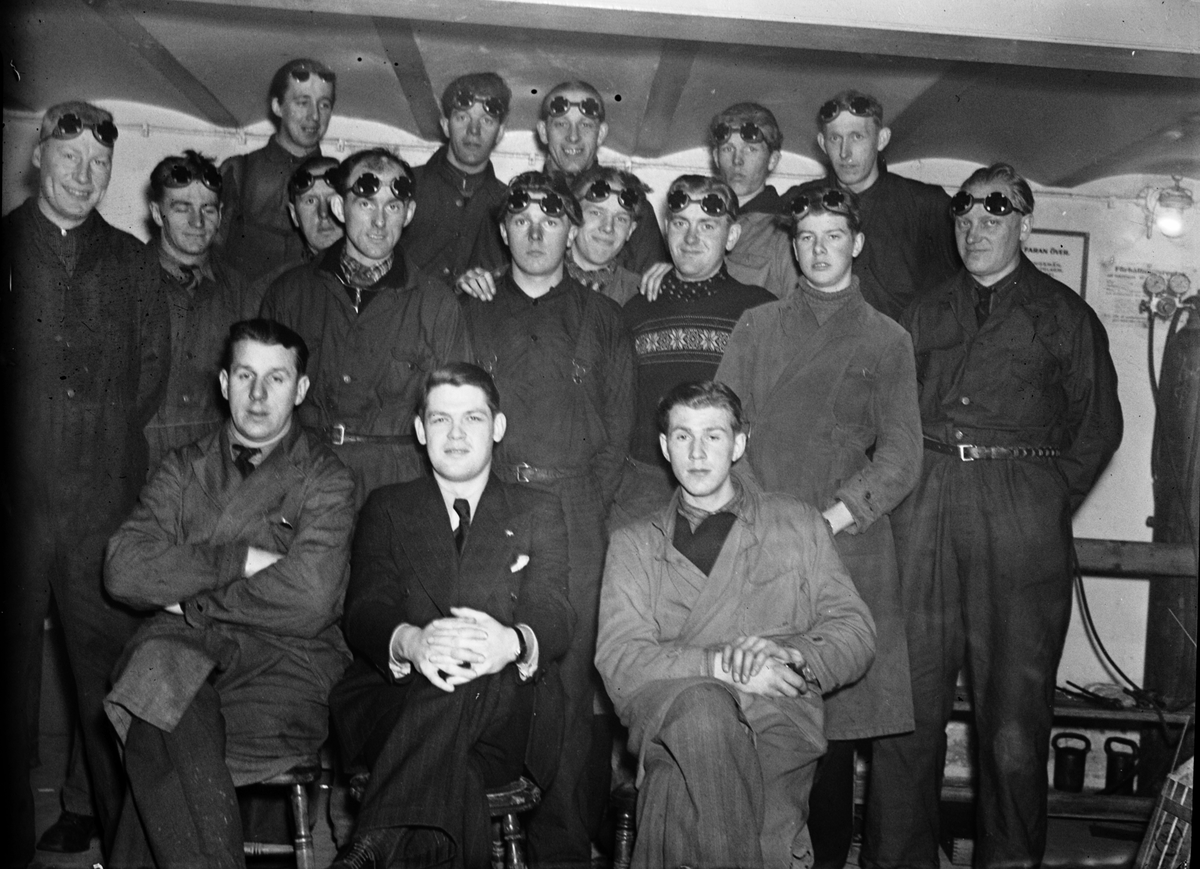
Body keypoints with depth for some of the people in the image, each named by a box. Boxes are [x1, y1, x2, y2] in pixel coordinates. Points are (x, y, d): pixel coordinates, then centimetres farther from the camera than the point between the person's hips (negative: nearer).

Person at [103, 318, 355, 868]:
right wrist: (237, 560, -8)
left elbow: (307, 599, -12)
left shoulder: (325, 480, 4)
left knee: (158, 746, -28)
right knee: (159, 667, -30)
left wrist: (189, 600, -4)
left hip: (286, 662, -3)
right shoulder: (185, 470, 16)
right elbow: (123, 570, 1)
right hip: (182, 652, 3)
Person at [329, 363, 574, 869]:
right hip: (392, 703, 0)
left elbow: (554, 616, 1)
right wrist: (410, 642, -27)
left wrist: (513, 642, -29)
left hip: (503, 710, 0)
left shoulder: (539, 514, 17)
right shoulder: (387, 509, 18)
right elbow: (365, 611, 1)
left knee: (466, 679, -38)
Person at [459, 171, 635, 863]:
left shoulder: (602, 319, 15)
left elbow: (619, 427, 9)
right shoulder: (471, 313, 16)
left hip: (575, 515, 0)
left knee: (570, 680, -3)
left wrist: (588, 507, -3)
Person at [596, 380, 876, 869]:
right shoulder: (633, 544, 19)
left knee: (676, 792, -33)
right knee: (703, 704, -36)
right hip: (669, 716, 1)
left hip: (779, 722, -1)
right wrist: (723, 665, -12)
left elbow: (855, 635, 14)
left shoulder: (798, 523, 21)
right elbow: (618, 661, 4)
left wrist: (791, 655, -8)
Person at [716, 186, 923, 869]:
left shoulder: (887, 340, 10)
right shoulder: (757, 329, 15)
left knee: (834, 719, -1)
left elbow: (900, 458, 2)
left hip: (846, 549, -1)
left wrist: (827, 521, -10)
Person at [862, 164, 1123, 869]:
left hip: (1021, 523, -2)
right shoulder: (924, 314, 19)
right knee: (908, 700, 3)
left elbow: (1098, 427, 10)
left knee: (1014, 711, 0)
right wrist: (927, 489, 6)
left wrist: (1046, 503, 2)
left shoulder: (1065, 315, 11)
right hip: (922, 514, 2)